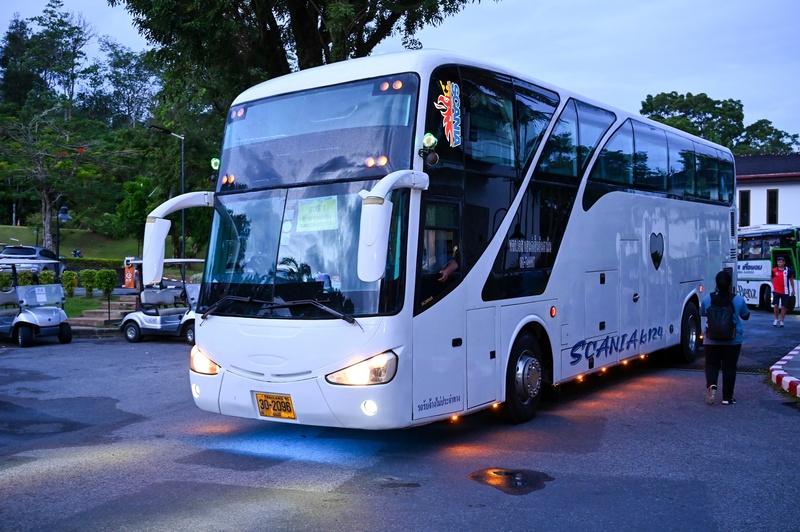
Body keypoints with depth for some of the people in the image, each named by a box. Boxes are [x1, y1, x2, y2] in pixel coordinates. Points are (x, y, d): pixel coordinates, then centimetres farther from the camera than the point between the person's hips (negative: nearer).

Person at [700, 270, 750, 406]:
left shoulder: (707, 299, -7)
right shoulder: (738, 299, -8)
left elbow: (702, 313, 11)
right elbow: (746, 316, 8)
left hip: (712, 340, 0)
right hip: (733, 340, 0)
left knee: (711, 364, 13)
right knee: (729, 367, 9)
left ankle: (711, 385, -14)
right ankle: (727, 397, 12)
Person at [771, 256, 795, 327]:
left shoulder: (788, 270, -2)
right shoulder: (774, 270, 0)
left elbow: (791, 280, 8)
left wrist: (793, 289, 9)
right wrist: (774, 287, 8)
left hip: (785, 291, 0)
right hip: (776, 291, 0)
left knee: (784, 306, 4)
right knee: (776, 305, -5)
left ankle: (781, 321, 13)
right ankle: (776, 319, 12)